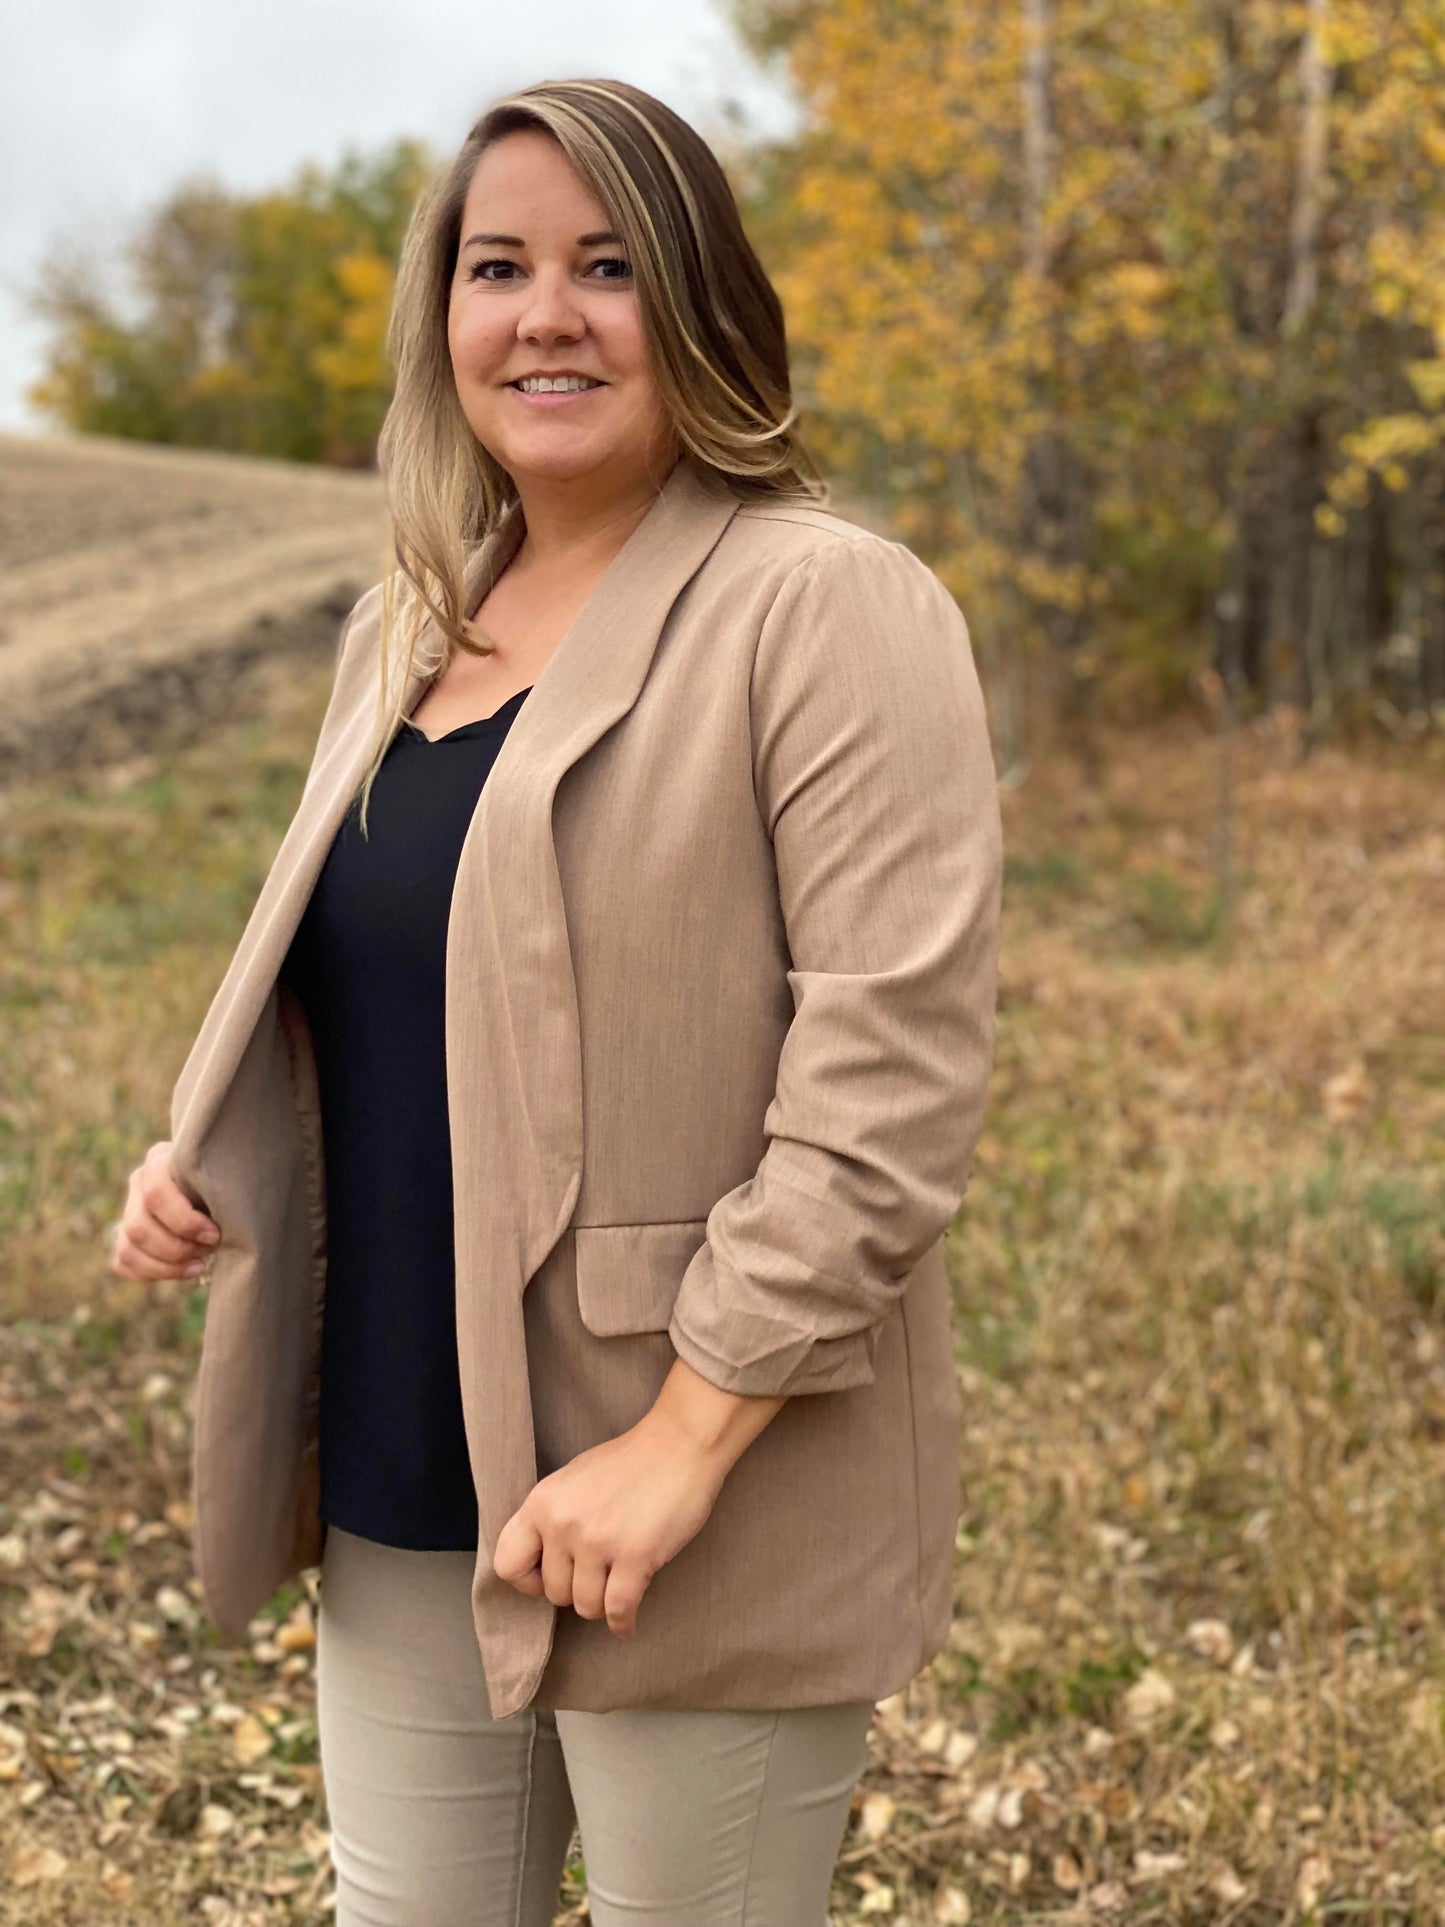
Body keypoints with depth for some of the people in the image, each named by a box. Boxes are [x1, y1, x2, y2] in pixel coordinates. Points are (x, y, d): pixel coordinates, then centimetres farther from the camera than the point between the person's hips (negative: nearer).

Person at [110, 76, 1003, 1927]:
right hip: (400, 1492, 7)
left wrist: (688, 1440, -21)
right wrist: (204, 1147, 5)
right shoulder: (401, 627, 11)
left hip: (698, 1513, -6)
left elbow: (893, 1065, -19)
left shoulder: (825, 611, -12)